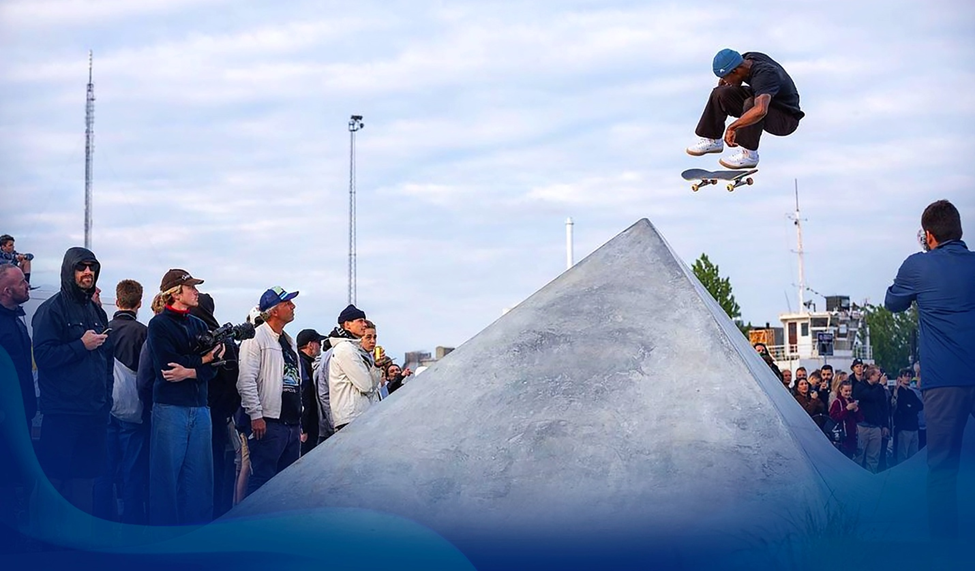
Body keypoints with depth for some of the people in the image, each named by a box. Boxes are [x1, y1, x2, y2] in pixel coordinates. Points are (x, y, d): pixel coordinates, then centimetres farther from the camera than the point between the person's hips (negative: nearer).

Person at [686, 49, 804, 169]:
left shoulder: (764, 76, -35)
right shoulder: (747, 58, -9)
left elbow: (760, 110, -52)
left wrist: (732, 127, -43)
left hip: (786, 119, -9)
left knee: (750, 104, -38)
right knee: (720, 93, -1)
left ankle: (748, 154, -24)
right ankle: (712, 141, 9)